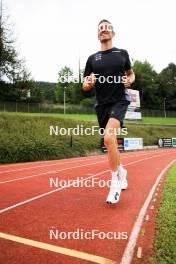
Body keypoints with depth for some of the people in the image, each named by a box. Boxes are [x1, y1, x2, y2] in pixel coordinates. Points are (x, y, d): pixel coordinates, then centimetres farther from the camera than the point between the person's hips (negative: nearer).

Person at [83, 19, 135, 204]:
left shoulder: (122, 53, 7)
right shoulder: (92, 58, 9)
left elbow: (131, 73, 20)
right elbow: (85, 86, 9)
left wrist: (129, 81, -3)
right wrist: (89, 83, -15)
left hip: (119, 101, -3)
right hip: (101, 104, 4)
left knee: (108, 138, -26)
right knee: (111, 143, 11)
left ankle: (115, 183, -9)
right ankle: (122, 171, 38)